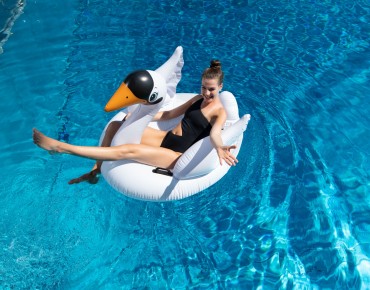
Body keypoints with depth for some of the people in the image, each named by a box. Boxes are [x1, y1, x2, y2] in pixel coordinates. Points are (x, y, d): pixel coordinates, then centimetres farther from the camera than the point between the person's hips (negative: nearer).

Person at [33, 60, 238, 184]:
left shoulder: (220, 112, -9)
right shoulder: (198, 99, 12)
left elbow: (215, 133, -32)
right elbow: (170, 114, 19)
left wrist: (219, 148, -55)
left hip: (176, 155, -8)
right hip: (165, 139, 8)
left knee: (128, 151, -28)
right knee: (116, 125, 2)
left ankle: (60, 147, -24)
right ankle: (96, 170, 6)